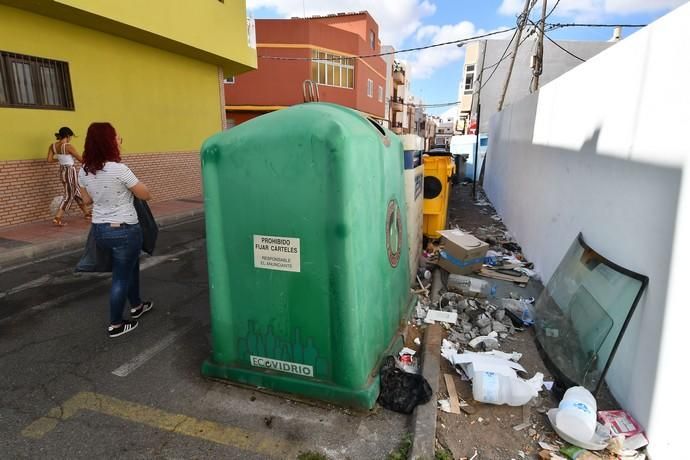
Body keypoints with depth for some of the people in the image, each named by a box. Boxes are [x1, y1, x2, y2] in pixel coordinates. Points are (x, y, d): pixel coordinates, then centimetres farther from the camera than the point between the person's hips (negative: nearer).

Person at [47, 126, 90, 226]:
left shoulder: (53, 145, 1)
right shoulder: (68, 146, -19)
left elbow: (49, 160, -1)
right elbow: (80, 159, -13)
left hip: (62, 171, 8)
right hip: (70, 171, -8)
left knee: (77, 193, 20)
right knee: (69, 195, 2)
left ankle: (87, 213, 33)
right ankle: (57, 218, -3)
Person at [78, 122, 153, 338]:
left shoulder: (84, 171, 1)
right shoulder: (119, 169, -21)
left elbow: (87, 199, 15)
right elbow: (146, 195, -10)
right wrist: (134, 184, 8)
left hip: (99, 229, 7)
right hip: (124, 230, -7)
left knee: (130, 266, 26)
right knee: (121, 276, 7)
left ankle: (136, 306, 43)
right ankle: (116, 325, 21)